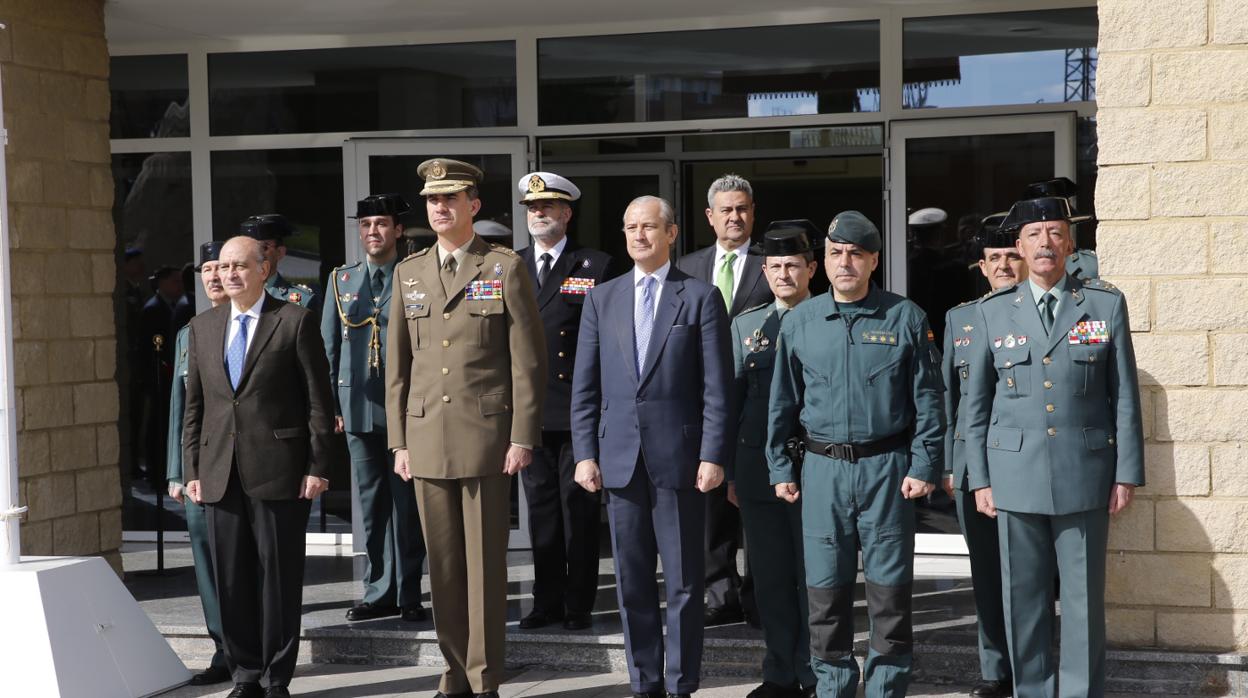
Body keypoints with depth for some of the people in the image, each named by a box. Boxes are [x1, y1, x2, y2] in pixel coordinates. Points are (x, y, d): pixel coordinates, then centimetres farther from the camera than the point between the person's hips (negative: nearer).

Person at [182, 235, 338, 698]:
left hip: (279, 471, -4)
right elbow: (194, 405, 14)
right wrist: (192, 469, 8)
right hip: (220, 475, 4)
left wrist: (318, 466, -8)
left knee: (280, 576, 2)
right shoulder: (202, 328, 13)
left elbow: (319, 400, -3)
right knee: (231, 580, 6)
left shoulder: (295, 322, -1)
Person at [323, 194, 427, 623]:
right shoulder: (341, 281, 11)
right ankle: (379, 592, 14)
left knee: (405, 503, 0)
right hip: (359, 408, 3)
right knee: (371, 503, 7)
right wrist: (331, 405, 6)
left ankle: (408, 594, 7)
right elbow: (328, 346, 12)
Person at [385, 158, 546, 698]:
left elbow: (528, 359, -3)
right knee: (443, 563, 7)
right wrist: (398, 441, 8)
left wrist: (522, 437, -8)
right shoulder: (408, 273, 13)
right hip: (427, 438, 4)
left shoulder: (505, 268, 0)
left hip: (487, 435, -4)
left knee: (485, 561, 0)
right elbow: (397, 365, 13)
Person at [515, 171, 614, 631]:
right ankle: (547, 601, 17)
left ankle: (579, 604, 8)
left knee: (579, 509, 1)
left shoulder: (595, 267, 1)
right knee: (541, 508, 9)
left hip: (578, 411, -4)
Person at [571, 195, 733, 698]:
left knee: (683, 580, 2)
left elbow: (717, 387, -3)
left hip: (678, 457, -3)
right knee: (632, 581, 8)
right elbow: (584, 386, 10)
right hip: (619, 456, 3)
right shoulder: (602, 299, 11)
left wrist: (713, 456, -9)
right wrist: (585, 453, 3)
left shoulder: (701, 298, 1)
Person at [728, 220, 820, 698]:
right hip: (758, 469, 4)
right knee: (770, 578, 8)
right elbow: (732, 400, 11)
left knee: (814, 577, 2)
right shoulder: (746, 326, 11)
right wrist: (731, 472, 8)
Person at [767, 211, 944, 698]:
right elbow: (782, 401, 10)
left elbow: (927, 399, 1)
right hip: (823, 470, 2)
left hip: (887, 468, -2)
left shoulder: (905, 318, 1)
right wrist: (780, 469, 6)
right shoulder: (799, 322, 6)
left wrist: (924, 467, -5)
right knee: (825, 589, 5)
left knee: (889, 588, 2)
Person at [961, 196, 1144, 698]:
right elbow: (975, 404, 8)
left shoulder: (1107, 304, 4)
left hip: (1085, 477, -1)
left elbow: (1125, 397, 4)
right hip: (1016, 478, 1)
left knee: (1084, 599, 4)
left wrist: (1127, 473, 1)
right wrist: (980, 480, 4)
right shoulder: (992, 312, 6)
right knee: (1024, 599, 6)